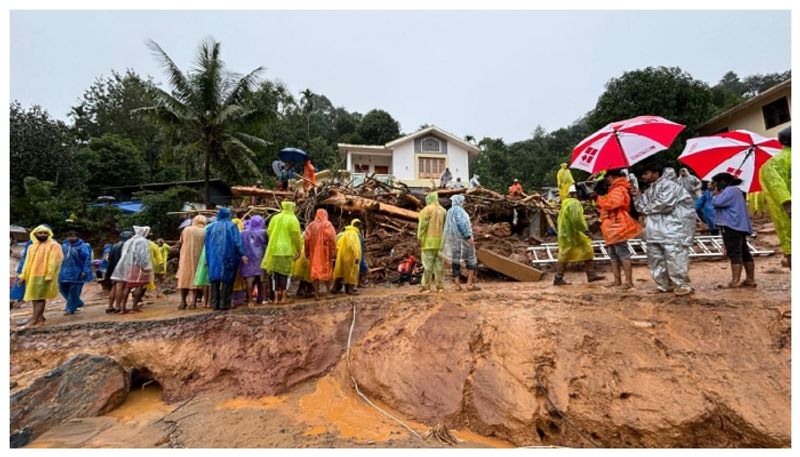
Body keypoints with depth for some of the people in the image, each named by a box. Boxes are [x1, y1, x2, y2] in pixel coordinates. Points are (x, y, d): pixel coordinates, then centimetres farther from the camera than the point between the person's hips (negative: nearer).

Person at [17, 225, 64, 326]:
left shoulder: (54, 246, -3)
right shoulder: (31, 247, 17)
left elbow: (54, 262, -11)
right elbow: (27, 262, 17)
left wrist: (49, 275, -18)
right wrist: (23, 275, 10)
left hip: (44, 276, -7)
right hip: (32, 276, 7)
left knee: (39, 297, -7)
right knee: (34, 297, 9)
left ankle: (34, 319, -7)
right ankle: (39, 317, 15)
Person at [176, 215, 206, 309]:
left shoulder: (186, 229, -3)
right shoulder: (205, 232, -5)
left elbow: (181, 242, 5)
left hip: (186, 258, 0)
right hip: (199, 259, 0)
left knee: (184, 279, 10)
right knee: (196, 279, 6)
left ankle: (183, 302, 10)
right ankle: (194, 302, 1)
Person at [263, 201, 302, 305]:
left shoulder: (274, 218, 7)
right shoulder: (293, 220, -6)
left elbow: (269, 232, 9)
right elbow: (296, 236, -10)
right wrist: (298, 250, -2)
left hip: (275, 250, 3)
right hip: (287, 250, -3)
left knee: (275, 273, 9)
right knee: (285, 273, 4)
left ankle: (276, 297, 9)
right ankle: (283, 297, 4)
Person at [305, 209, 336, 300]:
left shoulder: (311, 225, 8)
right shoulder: (328, 225, -2)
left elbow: (306, 239, 4)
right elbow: (332, 239, -10)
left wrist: (307, 253, 9)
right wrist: (333, 252, -8)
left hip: (314, 252, 2)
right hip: (325, 252, -2)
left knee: (315, 271, 4)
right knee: (327, 271, 7)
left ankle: (316, 294, 0)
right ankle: (328, 292, 7)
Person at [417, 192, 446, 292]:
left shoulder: (427, 209, -6)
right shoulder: (443, 210, 13)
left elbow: (423, 225, -13)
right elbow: (445, 227, 11)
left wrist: (420, 239, -10)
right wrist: (444, 241, 14)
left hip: (429, 241, -5)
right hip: (440, 241, 5)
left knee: (428, 263, -4)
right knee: (439, 263, 7)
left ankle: (426, 286, -4)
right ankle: (439, 285, 7)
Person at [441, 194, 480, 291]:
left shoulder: (450, 211, 17)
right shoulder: (458, 209, -9)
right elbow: (461, 224, -20)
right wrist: (469, 236, -20)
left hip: (453, 239, 8)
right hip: (462, 238, -8)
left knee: (456, 261, 6)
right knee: (471, 260, -2)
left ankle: (457, 285, 4)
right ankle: (470, 284, -7)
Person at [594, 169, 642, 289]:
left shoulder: (619, 190, -9)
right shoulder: (613, 190, 25)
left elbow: (610, 203, -24)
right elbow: (605, 206, 27)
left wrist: (597, 198, -12)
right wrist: (597, 199, 12)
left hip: (617, 227, -11)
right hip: (612, 228, 11)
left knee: (623, 255, -10)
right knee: (613, 255, 12)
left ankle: (629, 282, -9)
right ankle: (617, 281, 16)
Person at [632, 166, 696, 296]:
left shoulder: (668, 185, -9)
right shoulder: (649, 191, 19)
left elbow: (665, 204, -23)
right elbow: (644, 208, 16)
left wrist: (648, 209, -7)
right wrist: (637, 197, 0)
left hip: (672, 229, -9)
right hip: (655, 230, 10)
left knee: (674, 258, -9)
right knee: (656, 258, 12)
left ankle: (684, 285, 2)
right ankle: (664, 285, 23)